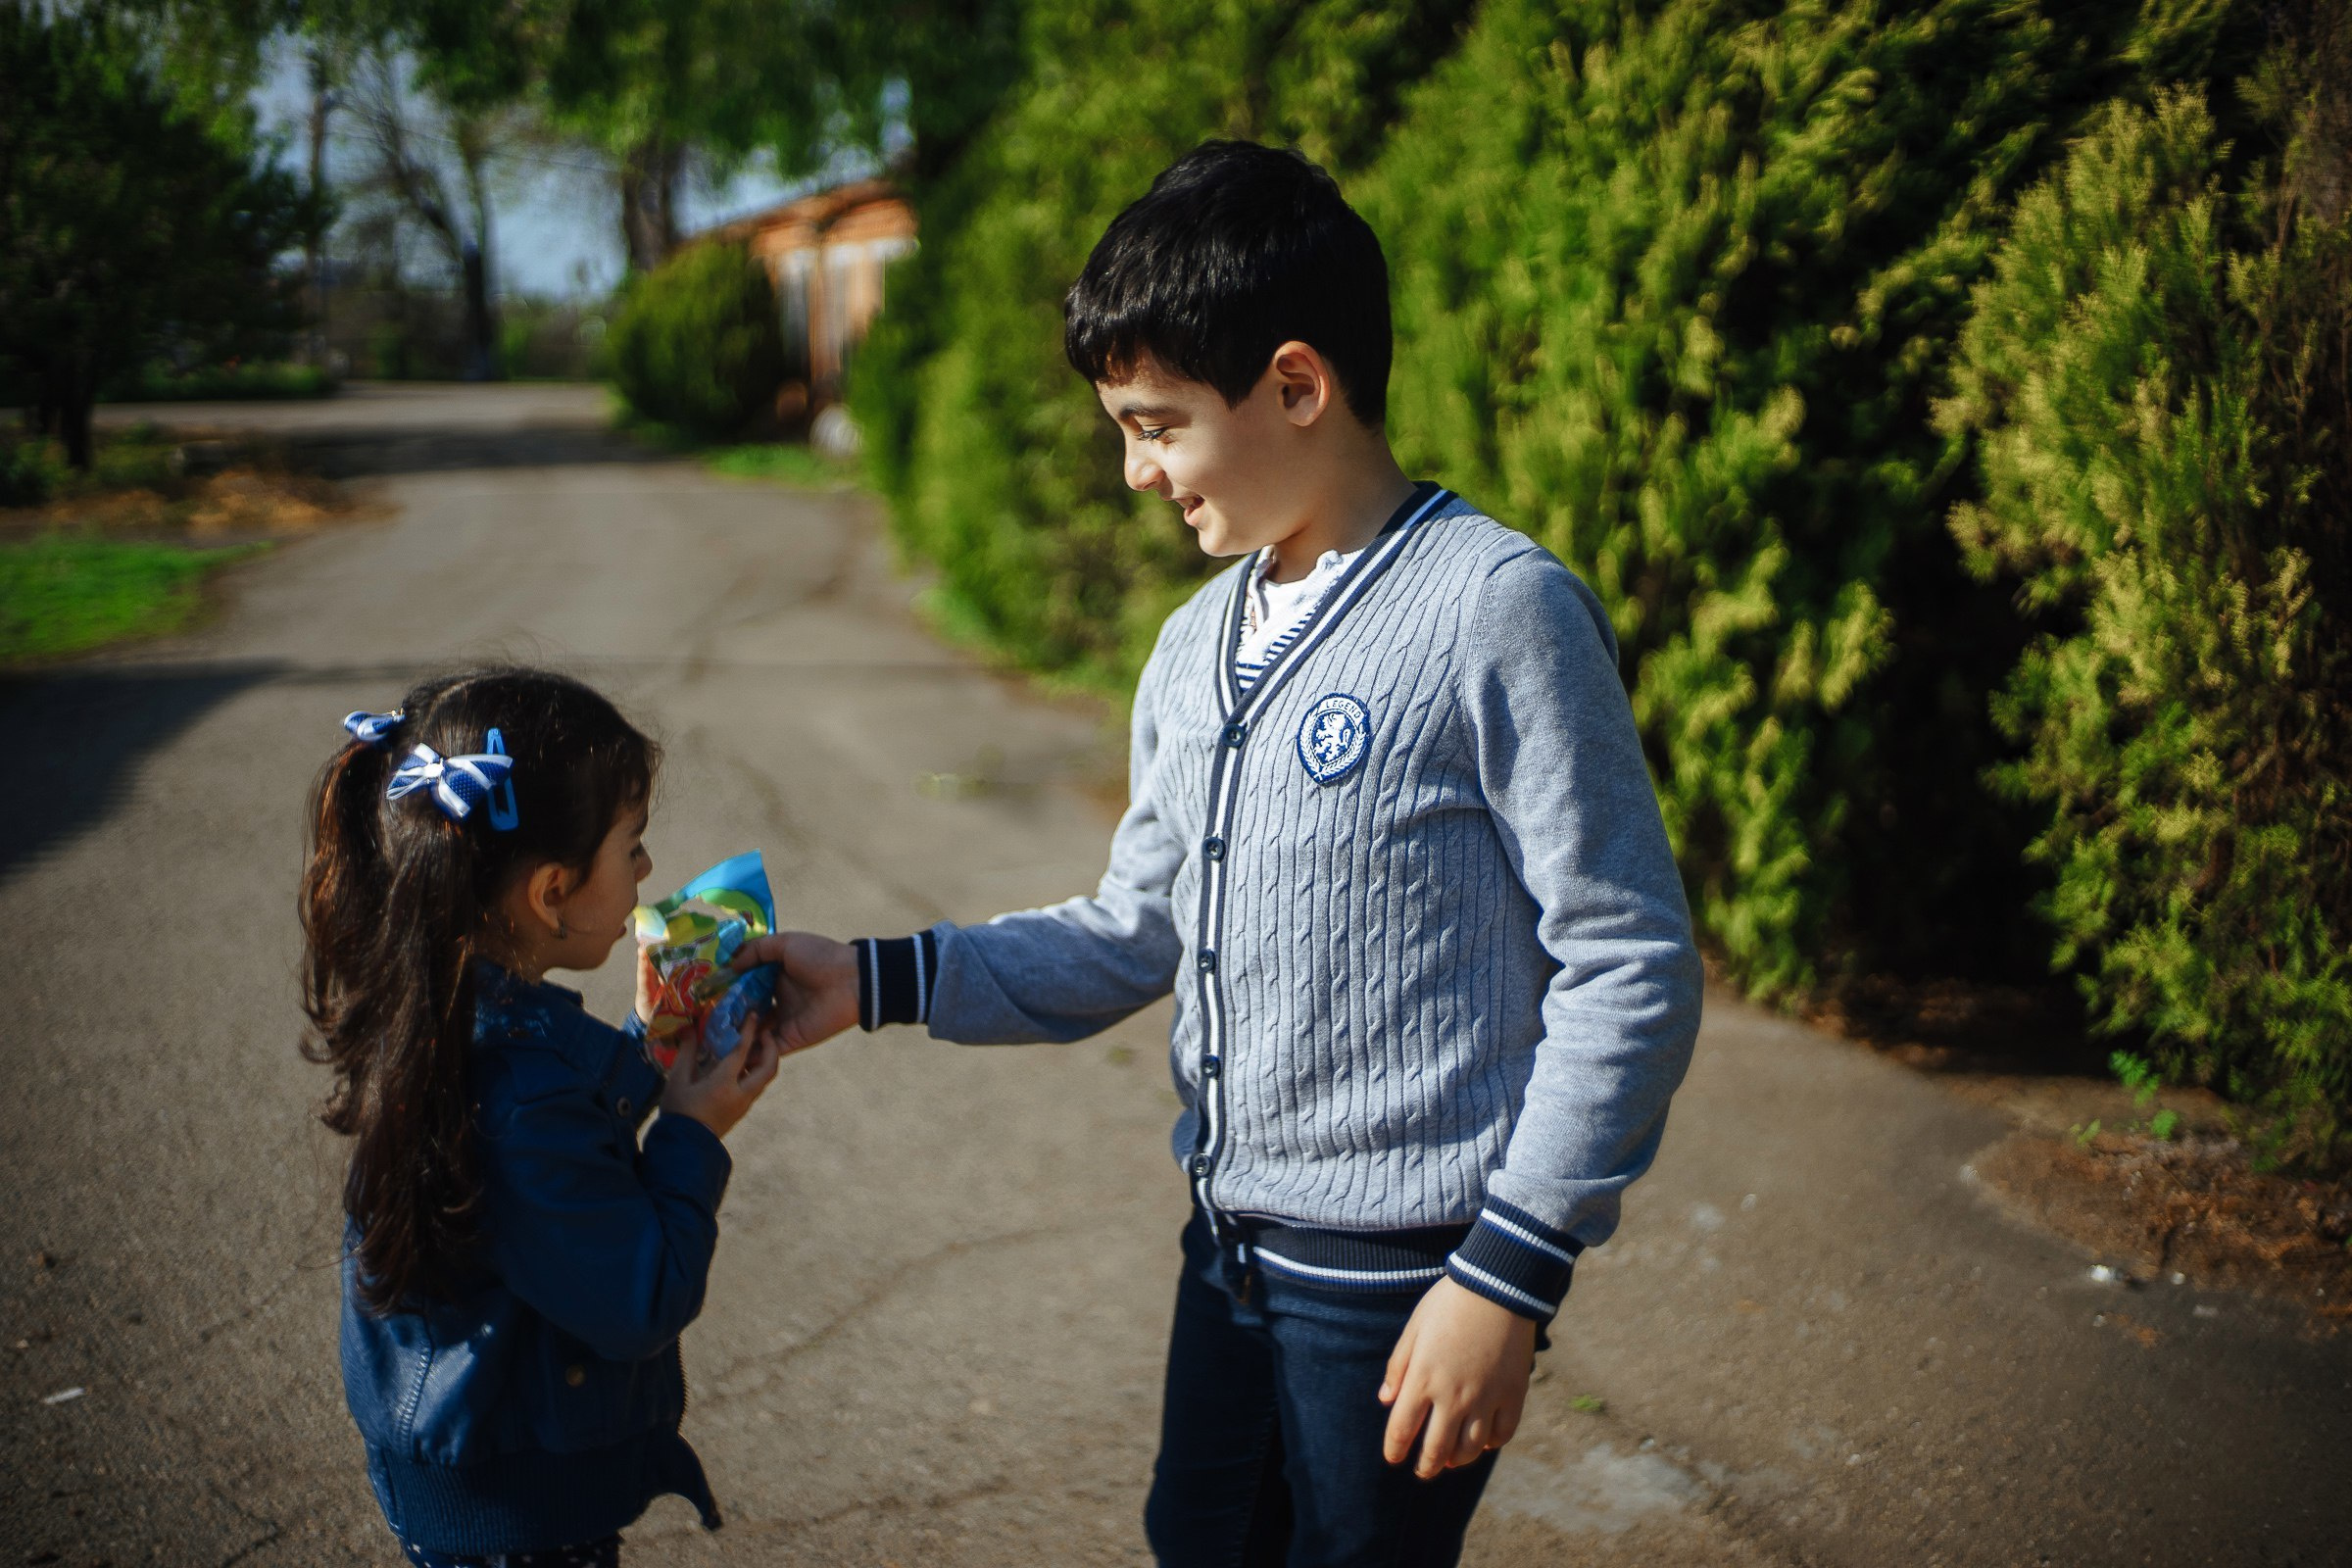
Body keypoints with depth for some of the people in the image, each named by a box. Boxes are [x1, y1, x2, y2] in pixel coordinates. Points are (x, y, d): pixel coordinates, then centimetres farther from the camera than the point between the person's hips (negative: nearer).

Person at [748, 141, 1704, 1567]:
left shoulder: (1497, 612, -16)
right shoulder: (1197, 649, 8)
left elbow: (1632, 970, -15)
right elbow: (1138, 938, 14)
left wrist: (1510, 1275, -17)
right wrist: (878, 982, 3)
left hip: (1409, 1270, -7)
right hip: (1234, 1239, 7)